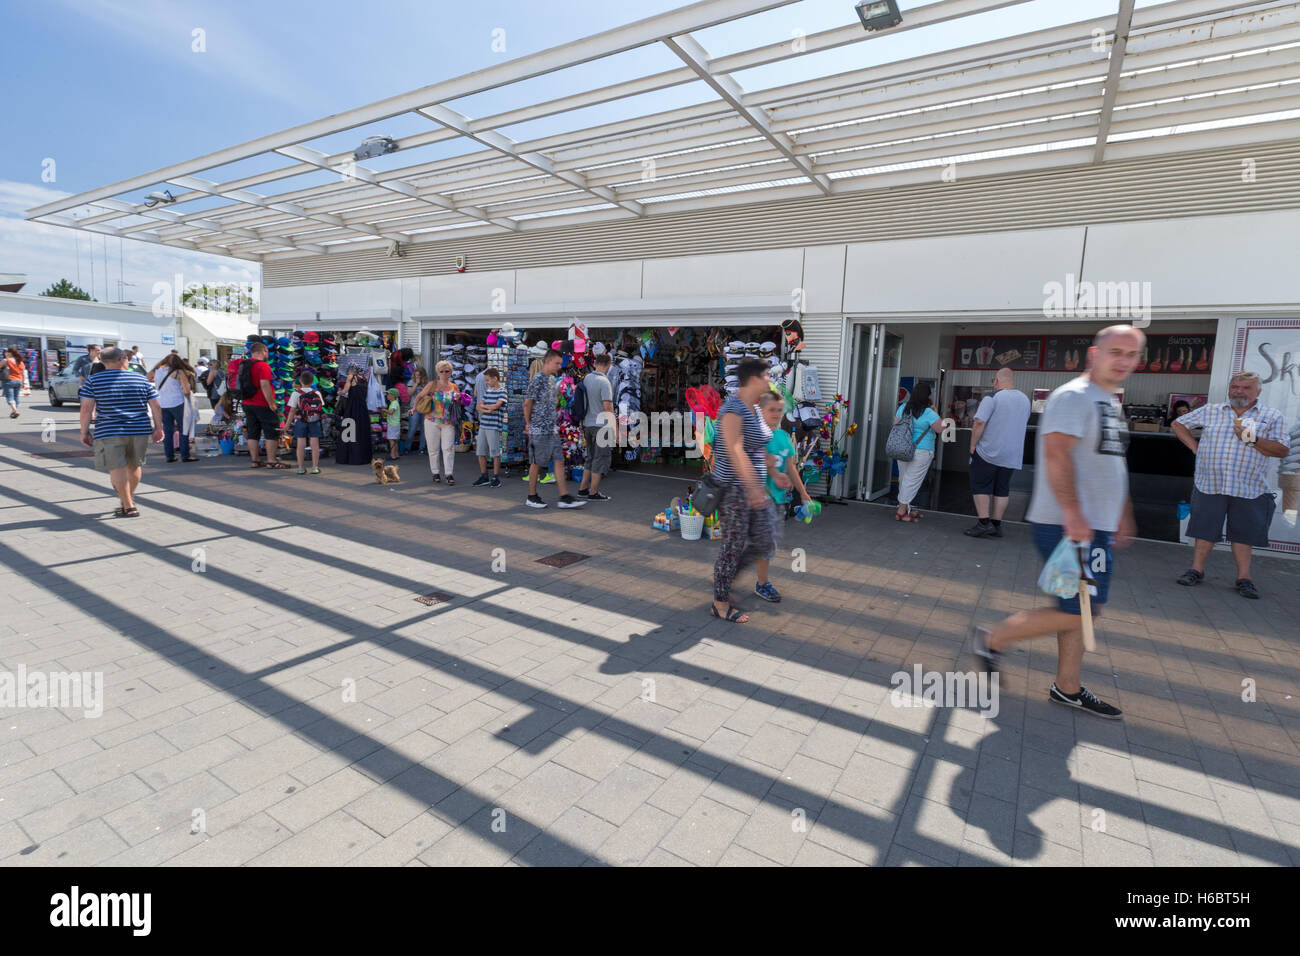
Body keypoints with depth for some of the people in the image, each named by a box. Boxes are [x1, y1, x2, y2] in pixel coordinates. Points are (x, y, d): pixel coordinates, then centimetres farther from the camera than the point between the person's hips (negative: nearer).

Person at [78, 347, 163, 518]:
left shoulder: (93, 380, 0)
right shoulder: (142, 379, 4)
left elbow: (86, 409, -5)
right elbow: (156, 407, 2)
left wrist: (84, 432, 3)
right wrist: (158, 429, 8)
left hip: (110, 432, -3)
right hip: (140, 431, 3)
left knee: (116, 468, 2)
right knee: (134, 465, 17)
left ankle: (129, 507, 0)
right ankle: (128, 499, 31)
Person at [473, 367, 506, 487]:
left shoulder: (502, 392, -4)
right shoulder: (487, 391, 16)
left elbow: (496, 405, -17)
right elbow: (479, 407, 10)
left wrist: (483, 406, -1)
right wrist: (487, 410, -11)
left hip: (494, 426, -7)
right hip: (483, 425, 7)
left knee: (495, 453, -1)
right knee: (481, 452, 9)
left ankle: (496, 478, 9)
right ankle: (484, 476, 20)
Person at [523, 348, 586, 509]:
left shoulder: (552, 379, 14)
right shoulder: (538, 379, -12)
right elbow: (527, 403, -12)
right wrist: (528, 423, -3)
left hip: (552, 429, 8)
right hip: (539, 430, -8)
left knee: (559, 461, 3)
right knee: (537, 463, 2)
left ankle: (565, 497, 3)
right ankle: (532, 497, 15)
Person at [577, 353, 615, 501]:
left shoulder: (586, 378, 5)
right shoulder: (604, 382, -17)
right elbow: (607, 407, -19)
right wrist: (614, 427, -15)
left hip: (587, 424, 8)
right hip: (601, 425, -8)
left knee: (591, 457, 18)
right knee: (601, 458, 2)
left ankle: (583, 489, 22)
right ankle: (593, 493, 6)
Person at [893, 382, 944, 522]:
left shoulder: (903, 407, 2)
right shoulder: (929, 413, -15)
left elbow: (896, 424, 9)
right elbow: (940, 429, -9)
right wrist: (937, 414, 3)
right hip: (921, 452, -6)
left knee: (904, 478, 15)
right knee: (912, 481, 0)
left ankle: (905, 507, 26)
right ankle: (901, 512, 2)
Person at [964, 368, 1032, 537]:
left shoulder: (992, 398, -12)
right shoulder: (1025, 399, 12)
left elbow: (979, 423, -19)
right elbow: (1023, 425, 21)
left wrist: (973, 445, -11)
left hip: (988, 452, -6)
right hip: (1013, 454, 7)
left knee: (980, 486, 0)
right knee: (1002, 489, 11)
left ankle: (984, 523, -6)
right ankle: (996, 525, 14)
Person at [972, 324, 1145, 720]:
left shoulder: (1111, 403, 20)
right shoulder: (1073, 397, -12)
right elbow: (1056, 454, -25)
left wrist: (1123, 514, 29)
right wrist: (1072, 513, -31)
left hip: (1094, 525, 10)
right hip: (1067, 525, -10)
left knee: (1083, 609, 12)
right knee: (1076, 611, -8)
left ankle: (1068, 688, 23)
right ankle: (993, 638, 6)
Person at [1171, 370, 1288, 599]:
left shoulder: (1272, 417, 5)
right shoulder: (1210, 411, 8)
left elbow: (1282, 451, -1)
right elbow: (1179, 424, 15)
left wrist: (1253, 440, -17)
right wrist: (1195, 447, 4)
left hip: (1249, 488, 0)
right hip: (1209, 484, 0)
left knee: (1244, 533, 5)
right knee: (1205, 528, 5)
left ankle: (1244, 577, 14)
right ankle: (1197, 569, 15)